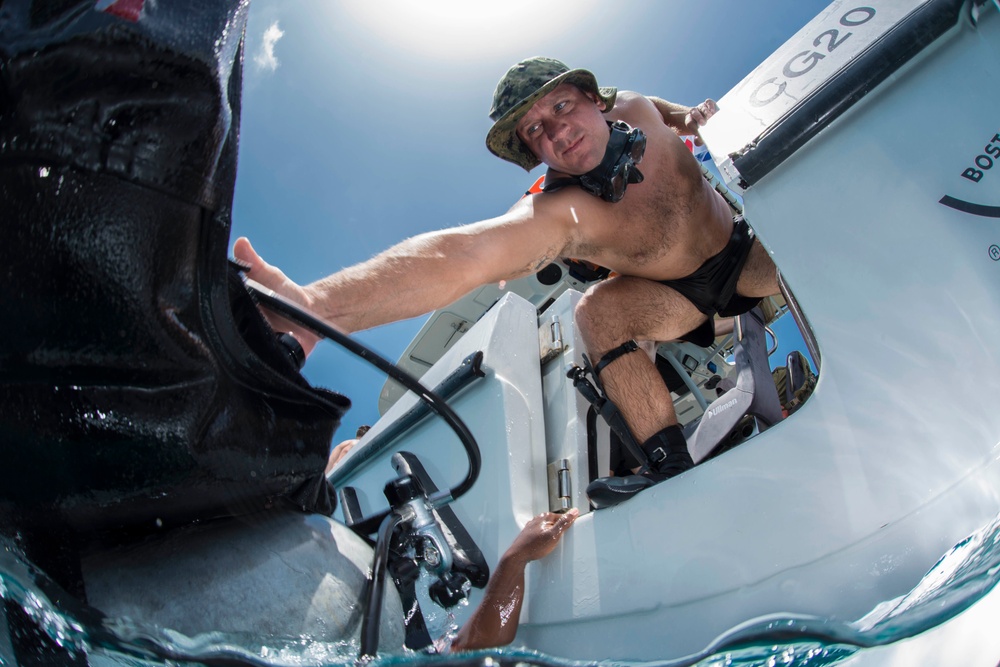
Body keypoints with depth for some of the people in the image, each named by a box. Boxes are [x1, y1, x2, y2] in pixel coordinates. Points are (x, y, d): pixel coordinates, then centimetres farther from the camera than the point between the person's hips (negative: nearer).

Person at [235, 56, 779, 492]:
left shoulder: (636, 111, -18)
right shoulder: (560, 212, -34)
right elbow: (463, 252, -56)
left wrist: (693, 116, -7)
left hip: (747, 251, 5)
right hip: (681, 298, -4)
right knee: (598, 308, -33)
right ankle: (671, 465, -29)